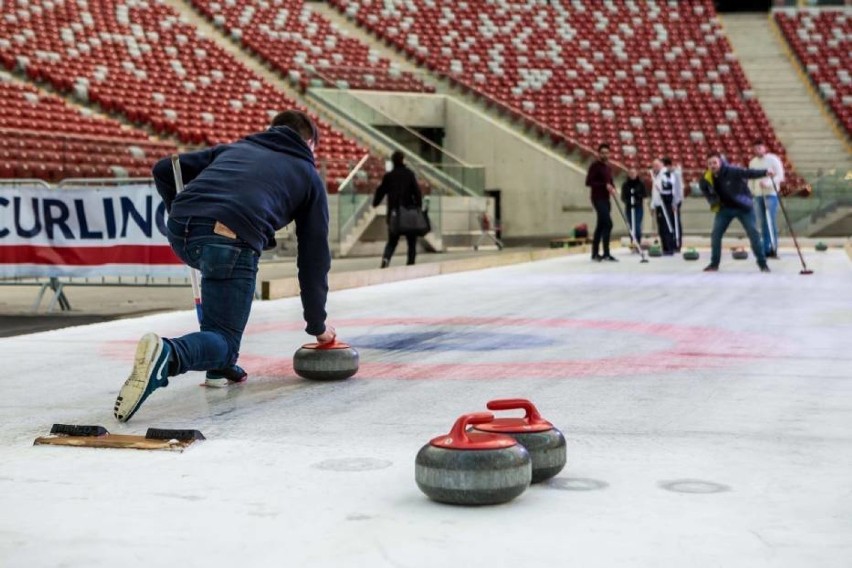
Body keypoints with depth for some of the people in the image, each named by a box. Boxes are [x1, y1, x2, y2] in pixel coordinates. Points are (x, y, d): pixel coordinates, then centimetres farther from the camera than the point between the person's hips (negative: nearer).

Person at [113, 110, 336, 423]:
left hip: (179, 231, 5)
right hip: (231, 240, -5)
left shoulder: (235, 147, 36)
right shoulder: (309, 175, 27)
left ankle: (220, 365, 25)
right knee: (224, 339, 5)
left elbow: (164, 169, 27)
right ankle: (167, 355, -28)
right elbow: (314, 255, 25)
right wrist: (317, 324, 33)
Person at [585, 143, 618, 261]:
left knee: (600, 226, 10)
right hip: (598, 199, -8)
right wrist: (605, 185, -21)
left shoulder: (608, 167, 15)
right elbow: (588, 182, -16)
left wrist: (613, 188, 2)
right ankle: (606, 253, -12)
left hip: (606, 199, 8)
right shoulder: (595, 166, -9)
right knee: (608, 224, -15)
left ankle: (595, 253, 16)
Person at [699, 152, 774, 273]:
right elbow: (704, 188, 12)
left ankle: (762, 263, 5)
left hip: (743, 207, -4)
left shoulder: (732, 171, -25)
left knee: (753, 233, -5)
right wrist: (713, 201, 4)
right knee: (715, 234, -2)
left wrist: (765, 172, -52)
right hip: (725, 208, 4)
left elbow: (748, 173, -36)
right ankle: (714, 263, 12)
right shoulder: (707, 178, -10)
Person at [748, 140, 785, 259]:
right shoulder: (752, 162, 13)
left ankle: (773, 249, -11)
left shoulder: (773, 159, -3)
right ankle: (766, 249, 7)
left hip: (771, 194, -5)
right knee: (763, 223, 5)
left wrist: (768, 183, -21)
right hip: (757, 195, 5)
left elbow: (780, 176, -7)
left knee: (771, 222, -11)